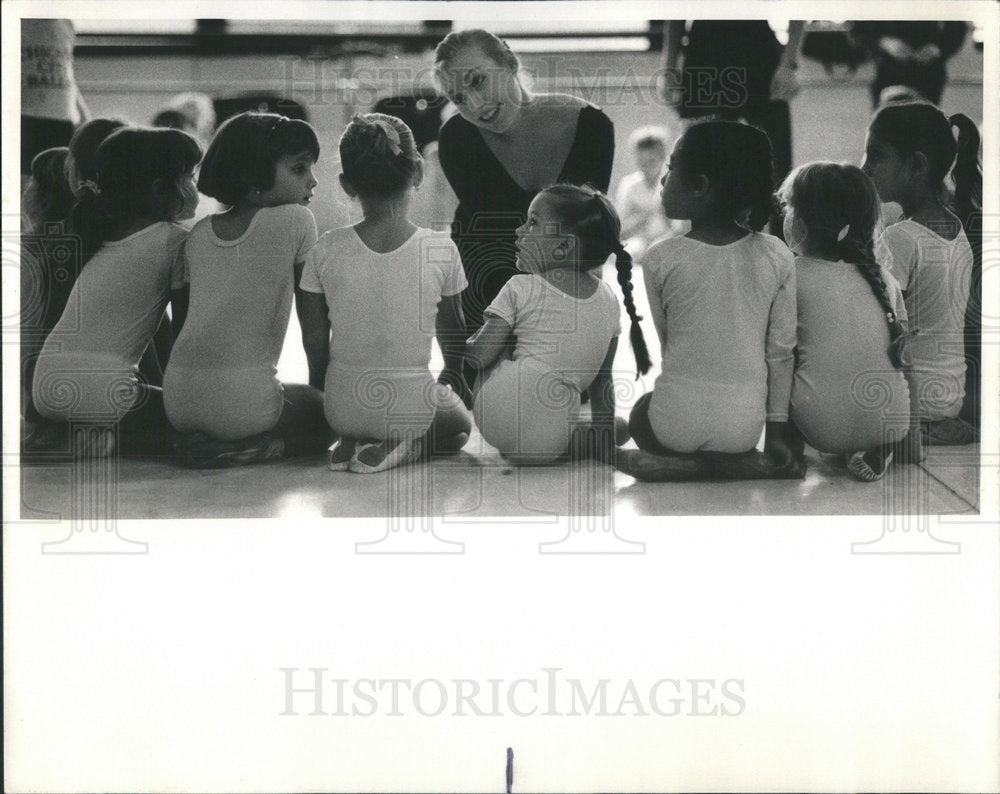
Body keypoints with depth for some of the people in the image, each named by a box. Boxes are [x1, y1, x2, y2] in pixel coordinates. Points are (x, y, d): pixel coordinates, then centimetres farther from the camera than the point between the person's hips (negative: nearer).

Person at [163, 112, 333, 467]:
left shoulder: (199, 234, 13)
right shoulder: (296, 221, -3)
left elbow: (183, 320, 17)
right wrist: (319, 391, 15)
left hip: (178, 399, 7)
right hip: (244, 405, -7)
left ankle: (203, 443, 7)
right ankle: (255, 447, -6)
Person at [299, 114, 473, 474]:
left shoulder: (326, 251, -9)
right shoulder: (440, 249, -11)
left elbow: (314, 339, -1)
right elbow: (452, 329, 6)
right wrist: (452, 377, 27)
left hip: (344, 409, 2)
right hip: (412, 409, -2)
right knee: (460, 423, 31)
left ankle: (353, 443, 2)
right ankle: (401, 449, -1)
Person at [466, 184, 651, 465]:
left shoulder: (521, 289, -3)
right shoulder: (607, 300, 10)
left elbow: (480, 356, -3)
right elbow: (602, 379, 16)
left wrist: (467, 342, 20)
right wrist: (604, 439, 26)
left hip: (500, 428, -7)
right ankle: (587, 439, 12)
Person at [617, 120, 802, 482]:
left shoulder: (660, 259, -10)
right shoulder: (777, 258, -6)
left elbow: (666, 340, 2)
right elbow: (781, 350, 0)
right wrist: (778, 427, 10)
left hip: (676, 422, -2)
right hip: (744, 425, 2)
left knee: (640, 415, 33)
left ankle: (680, 465, 2)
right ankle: (739, 464, 3)